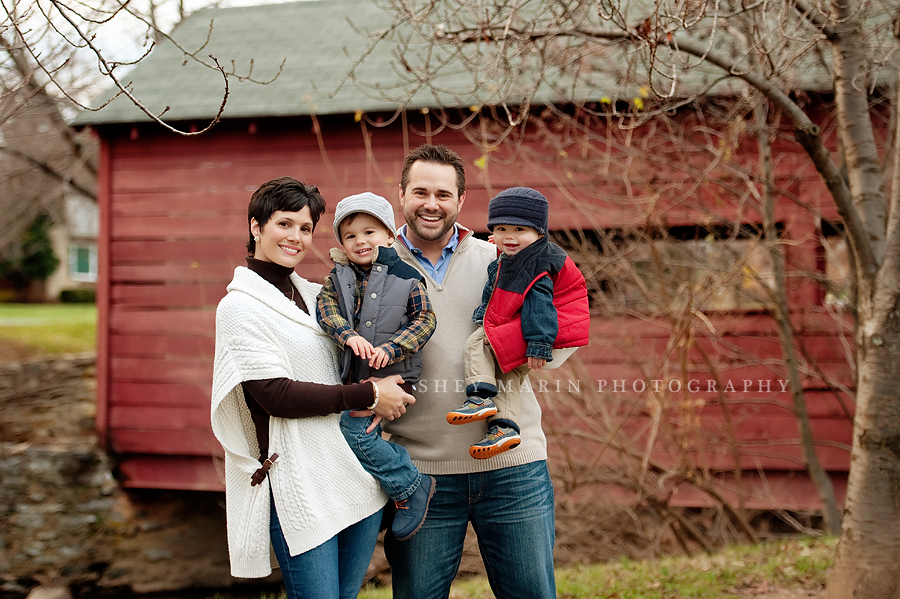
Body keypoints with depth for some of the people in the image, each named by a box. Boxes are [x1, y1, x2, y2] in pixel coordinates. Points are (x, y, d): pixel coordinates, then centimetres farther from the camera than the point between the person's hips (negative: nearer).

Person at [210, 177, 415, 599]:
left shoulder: (315, 295, 15)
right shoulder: (239, 307, -5)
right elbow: (276, 394, -14)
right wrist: (367, 396, -13)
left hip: (359, 477, 7)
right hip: (301, 490, -7)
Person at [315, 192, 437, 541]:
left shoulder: (406, 276, -4)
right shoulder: (338, 277, 7)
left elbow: (424, 320, -6)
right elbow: (326, 308, -7)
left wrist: (391, 348, -19)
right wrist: (349, 336, -25)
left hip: (392, 373, -6)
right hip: (352, 374, 6)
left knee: (355, 430, -20)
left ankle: (412, 487, -8)